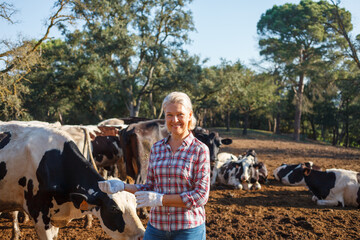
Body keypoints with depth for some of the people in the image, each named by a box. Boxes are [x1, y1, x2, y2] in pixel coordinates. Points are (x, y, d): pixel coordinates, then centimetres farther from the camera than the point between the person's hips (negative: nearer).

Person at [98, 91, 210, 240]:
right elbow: (150, 187, 11)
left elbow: (201, 195, -13)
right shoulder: (156, 148, 6)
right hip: (156, 227, 4)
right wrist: (123, 186, -2)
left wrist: (160, 199, -17)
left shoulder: (200, 150, -8)